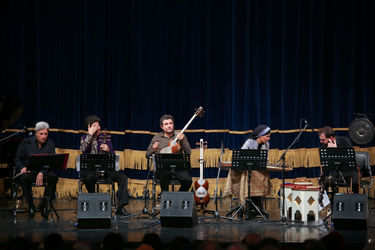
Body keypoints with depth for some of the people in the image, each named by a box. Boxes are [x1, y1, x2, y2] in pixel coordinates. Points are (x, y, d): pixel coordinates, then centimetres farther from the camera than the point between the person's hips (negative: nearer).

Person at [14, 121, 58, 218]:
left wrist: (42, 173, -22)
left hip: (43, 171, 1)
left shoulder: (50, 143, 3)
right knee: (24, 177, -37)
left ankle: (44, 206, -18)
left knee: (53, 177, -31)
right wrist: (22, 168, -18)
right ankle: (31, 206, -20)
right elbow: (17, 158, 5)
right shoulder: (26, 142, 1)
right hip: (27, 171, -1)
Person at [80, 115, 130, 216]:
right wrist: (90, 134, -11)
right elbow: (83, 149, -14)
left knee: (123, 177, -21)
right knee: (89, 177, -38)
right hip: (90, 169, -3)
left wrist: (108, 150, -11)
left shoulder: (105, 137, 14)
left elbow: (113, 154, 12)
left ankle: (120, 207, -21)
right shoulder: (84, 138, 9)